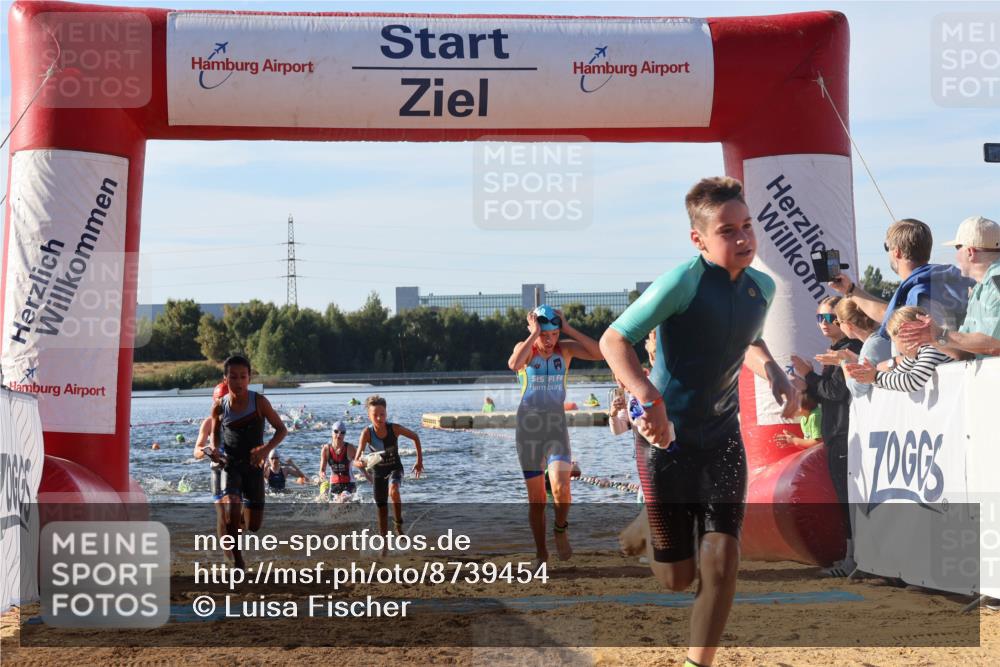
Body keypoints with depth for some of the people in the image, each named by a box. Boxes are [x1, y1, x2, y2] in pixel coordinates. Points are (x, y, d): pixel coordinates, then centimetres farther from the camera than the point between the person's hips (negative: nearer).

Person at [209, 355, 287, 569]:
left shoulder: (258, 402, -11)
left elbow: (281, 429, -6)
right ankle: (236, 558, -6)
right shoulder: (219, 406, -7)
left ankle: (243, 512, 41)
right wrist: (214, 449, -10)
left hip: (253, 465, 1)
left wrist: (267, 448, -23)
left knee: (254, 525, 3)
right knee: (231, 510, -26)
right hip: (229, 465, -1)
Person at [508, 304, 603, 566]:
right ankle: (541, 552, 18)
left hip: (557, 428, 1)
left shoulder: (565, 349, 1)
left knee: (560, 488, -21)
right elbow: (513, 364, -29)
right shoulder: (525, 348, -5)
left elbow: (598, 353, -14)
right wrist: (535, 334, -24)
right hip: (528, 429, -1)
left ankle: (560, 530, 8)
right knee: (536, 499, 4)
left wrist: (568, 329, -15)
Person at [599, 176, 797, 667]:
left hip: (722, 434, 5)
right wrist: (647, 396, -37)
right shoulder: (685, 281, -22)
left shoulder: (762, 288, -1)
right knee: (676, 577, 6)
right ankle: (651, 527, 43)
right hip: (667, 436, -5)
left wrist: (774, 373, 0)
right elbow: (614, 340, -21)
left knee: (722, 560, -7)